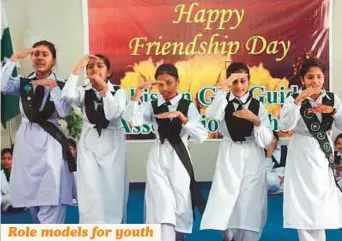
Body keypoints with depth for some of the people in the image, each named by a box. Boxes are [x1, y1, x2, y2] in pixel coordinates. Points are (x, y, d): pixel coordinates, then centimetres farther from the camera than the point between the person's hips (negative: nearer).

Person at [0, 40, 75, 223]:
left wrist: (53, 86, -16)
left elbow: (64, 112, -11)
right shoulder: (23, 82, 8)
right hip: (26, 140, 4)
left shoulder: (61, 85, 2)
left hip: (49, 142, -4)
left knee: (51, 200, -11)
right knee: (30, 198, 14)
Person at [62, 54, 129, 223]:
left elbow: (112, 114, -19)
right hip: (89, 145, 1)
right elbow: (67, 95, -20)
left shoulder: (118, 91, -1)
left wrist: (104, 87, -19)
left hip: (112, 144, -1)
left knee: (113, 191, 5)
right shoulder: (83, 92, 3)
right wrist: (78, 67, -16)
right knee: (90, 192, -6)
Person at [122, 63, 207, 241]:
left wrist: (181, 116, -20)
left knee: (180, 206, 9)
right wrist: (139, 91, -21)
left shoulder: (188, 106, 1)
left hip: (179, 159, 0)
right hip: (158, 159, 0)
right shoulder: (152, 106, 4)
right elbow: (131, 119, -16)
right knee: (163, 206, -9)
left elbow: (201, 137, -10)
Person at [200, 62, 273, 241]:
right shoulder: (224, 101, 3)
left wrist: (256, 121, -19)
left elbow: (267, 140, -4)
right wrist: (223, 88, -22)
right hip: (229, 156, 0)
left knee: (249, 202, 1)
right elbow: (211, 115, -22)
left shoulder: (257, 105, 1)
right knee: (225, 200, 1)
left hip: (252, 158, 0)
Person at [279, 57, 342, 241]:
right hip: (302, 155, -3)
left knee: (322, 202, 6)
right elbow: (285, 126, -18)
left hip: (324, 154, 3)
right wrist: (299, 100, -25)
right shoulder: (293, 99, -3)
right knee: (305, 202, -2)